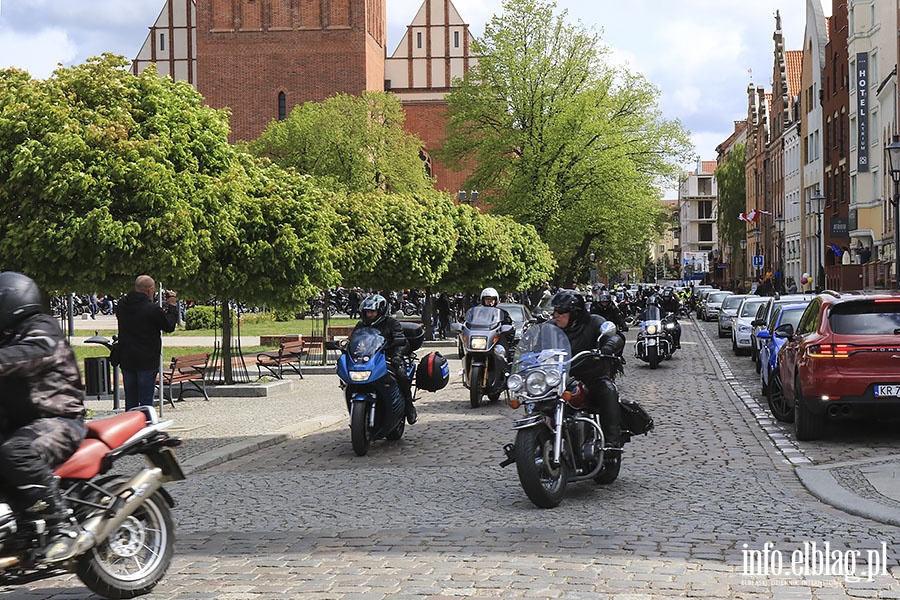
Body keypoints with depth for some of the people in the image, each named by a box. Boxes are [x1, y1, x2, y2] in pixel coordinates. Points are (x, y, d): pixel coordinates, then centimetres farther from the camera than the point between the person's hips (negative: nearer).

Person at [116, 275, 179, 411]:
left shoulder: (121, 306, 4)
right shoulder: (152, 309, -17)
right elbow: (169, 326, -5)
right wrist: (172, 306, 7)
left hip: (126, 360, 6)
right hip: (147, 361, -6)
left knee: (130, 400, 13)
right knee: (146, 400, 0)